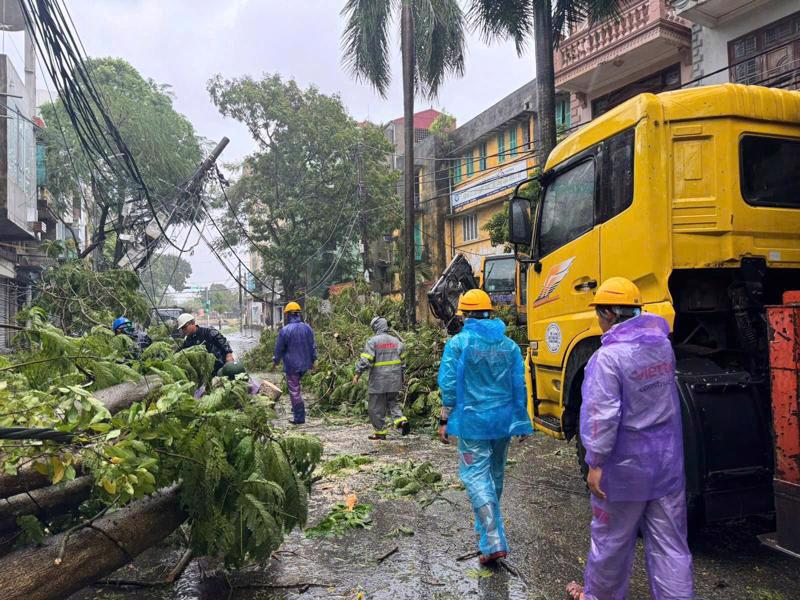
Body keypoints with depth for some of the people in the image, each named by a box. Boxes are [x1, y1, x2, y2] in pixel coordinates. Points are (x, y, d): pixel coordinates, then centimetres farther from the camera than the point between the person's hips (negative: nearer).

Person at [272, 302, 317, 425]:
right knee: (296, 386, 25)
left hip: (291, 365, -5)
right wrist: (312, 360, 19)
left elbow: (279, 349, -5)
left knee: (294, 390, 2)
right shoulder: (307, 328, 0)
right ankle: (297, 409, 26)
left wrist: (275, 361, 11)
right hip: (305, 364, 5)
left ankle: (299, 417, 4)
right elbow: (313, 346, 7)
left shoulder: (285, 330, -15)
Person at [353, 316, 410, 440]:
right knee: (392, 402, 19)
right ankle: (401, 420, -2)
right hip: (394, 379, 6)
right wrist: (401, 377, 22)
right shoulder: (396, 341, 9)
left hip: (379, 380, -5)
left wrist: (358, 373, -8)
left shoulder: (373, 341, -9)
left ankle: (380, 431, 10)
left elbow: (365, 360, -15)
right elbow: (402, 359, 14)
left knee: (376, 407, 5)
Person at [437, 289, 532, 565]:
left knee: (476, 475, -1)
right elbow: (519, 387, 4)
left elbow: (449, 385, -10)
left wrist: (445, 420, -1)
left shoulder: (458, 343, -9)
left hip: (472, 420, -5)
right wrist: (522, 422, 12)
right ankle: (487, 527, 37)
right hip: (503, 420, 5)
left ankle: (493, 541, -11)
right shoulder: (509, 345, 3)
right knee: (495, 474, 20)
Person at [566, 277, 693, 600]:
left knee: (612, 540, 13)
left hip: (626, 466, -6)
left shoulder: (608, 356, -20)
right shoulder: (662, 344, 3)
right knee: (670, 543, 11)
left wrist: (595, 463, -15)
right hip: (667, 462, 6)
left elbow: (603, 417, -23)